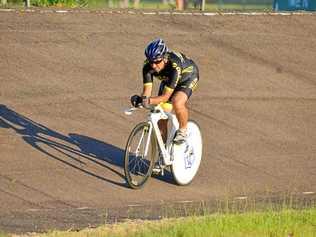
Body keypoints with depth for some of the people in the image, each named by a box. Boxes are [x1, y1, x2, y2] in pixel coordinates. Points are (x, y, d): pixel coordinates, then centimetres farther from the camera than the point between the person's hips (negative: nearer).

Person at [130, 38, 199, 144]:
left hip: (187, 76, -5)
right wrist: (141, 99, -50)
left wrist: (149, 101, -57)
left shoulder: (174, 65, -43)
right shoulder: (148, 66, -30)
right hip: (168, 79, 5)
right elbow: (147, 90, -29)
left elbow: (166, 96, -42)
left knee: (177, 102, -34)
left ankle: (182, 131, -8)